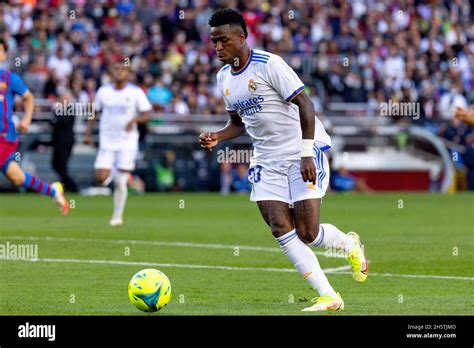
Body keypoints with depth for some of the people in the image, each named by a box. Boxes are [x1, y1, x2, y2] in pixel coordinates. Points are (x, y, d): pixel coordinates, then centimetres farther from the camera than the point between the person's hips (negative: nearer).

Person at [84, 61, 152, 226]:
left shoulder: (136, 92, -1)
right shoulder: (103, 91, 6)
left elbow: (146, 114, -3)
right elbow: (94, 113, 14)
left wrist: (134, 119, -23)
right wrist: (88, 133, 4)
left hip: (128, 142, -2)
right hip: (107, 142, 2)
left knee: (121, 183, -6)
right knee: (101, 178, -12)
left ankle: (118, 216, 7)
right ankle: (113, 173, 25)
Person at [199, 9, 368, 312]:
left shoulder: (269, 65, -15)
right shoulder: (224, 78, 9)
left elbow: (304, 104, -17)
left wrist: (307, 154, -24)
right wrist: (216, 138, -1)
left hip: (303, 152, -7)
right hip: (267, 159, 7)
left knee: (306, 232, -11)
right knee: (280, 228, -9)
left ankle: (350, 244, 23)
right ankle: (328, 297, -4)